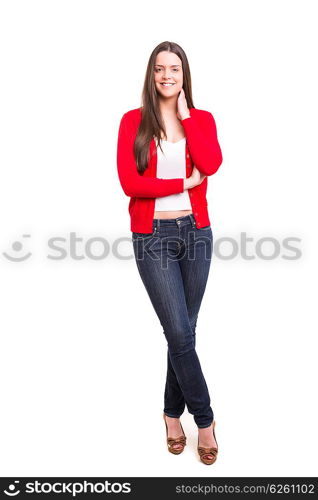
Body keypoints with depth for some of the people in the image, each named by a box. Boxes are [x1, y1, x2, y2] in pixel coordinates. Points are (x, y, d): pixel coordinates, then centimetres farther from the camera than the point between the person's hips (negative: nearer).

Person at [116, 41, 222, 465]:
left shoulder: (202, 119, 8)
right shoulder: (133, 121, 2)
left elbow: (212, 165, -12)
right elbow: (129, 182, -10)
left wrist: (185, 113, -5)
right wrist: (185, 182, -9)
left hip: (196, 232, 3)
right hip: (153, 235, -2)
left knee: (182, 332, 10)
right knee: (180, 334, -4)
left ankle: (173, 413, 31)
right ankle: (205, 420, 17)